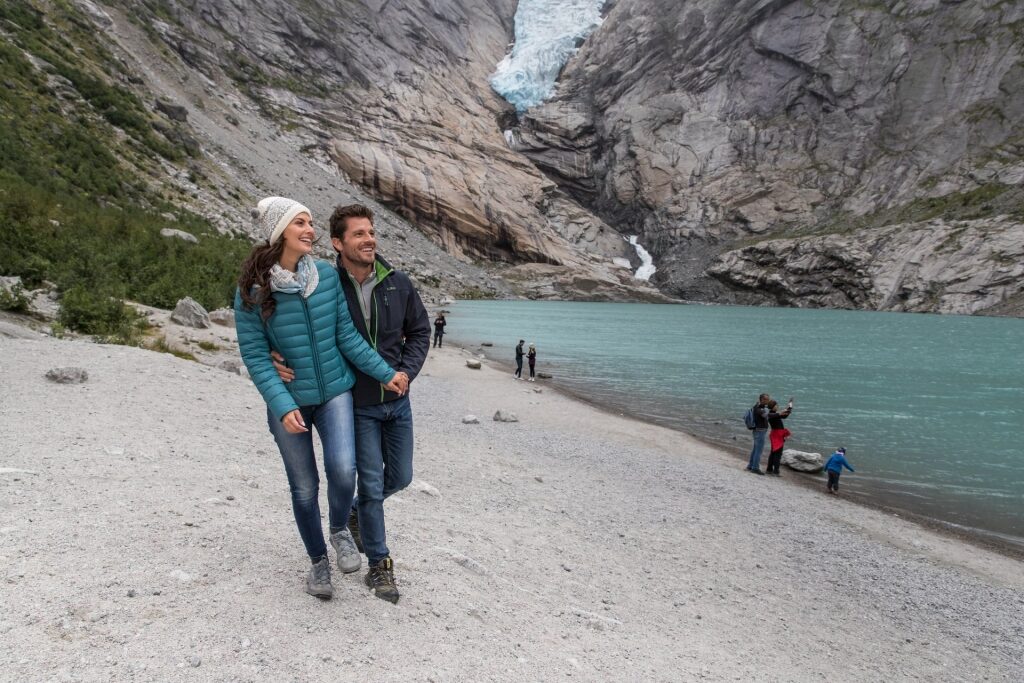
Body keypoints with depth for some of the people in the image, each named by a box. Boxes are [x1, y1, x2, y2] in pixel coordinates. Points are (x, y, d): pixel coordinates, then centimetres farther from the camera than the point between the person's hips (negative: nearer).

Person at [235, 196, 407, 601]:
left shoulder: (327, 275, -5)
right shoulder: (252, 290, -12)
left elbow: (347, 335, 1)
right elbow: (254, 356, -11)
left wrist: (385, 373, 0)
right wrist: (283, 406, -20)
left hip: (335, 390, 1)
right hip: (289, 401, -1)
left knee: (343, 469, -18)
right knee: (304, 488, 10)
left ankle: (340, 530, 16)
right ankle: (318, 561, 34)